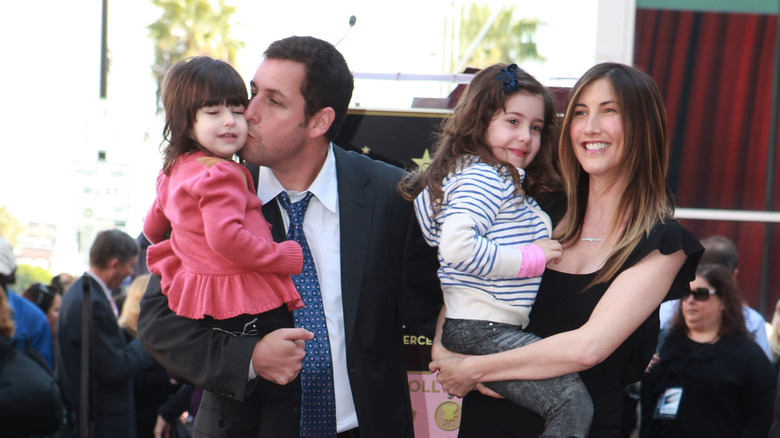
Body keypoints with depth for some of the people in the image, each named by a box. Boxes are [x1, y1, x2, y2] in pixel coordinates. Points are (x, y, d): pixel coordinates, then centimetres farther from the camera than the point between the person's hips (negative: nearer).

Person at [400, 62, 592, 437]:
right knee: (572, 402, -20)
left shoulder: (507, 180, 23)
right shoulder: (483, 176, -10)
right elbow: (457, 246, -24)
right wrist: (532, 258, -16)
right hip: (480, 330, -11)